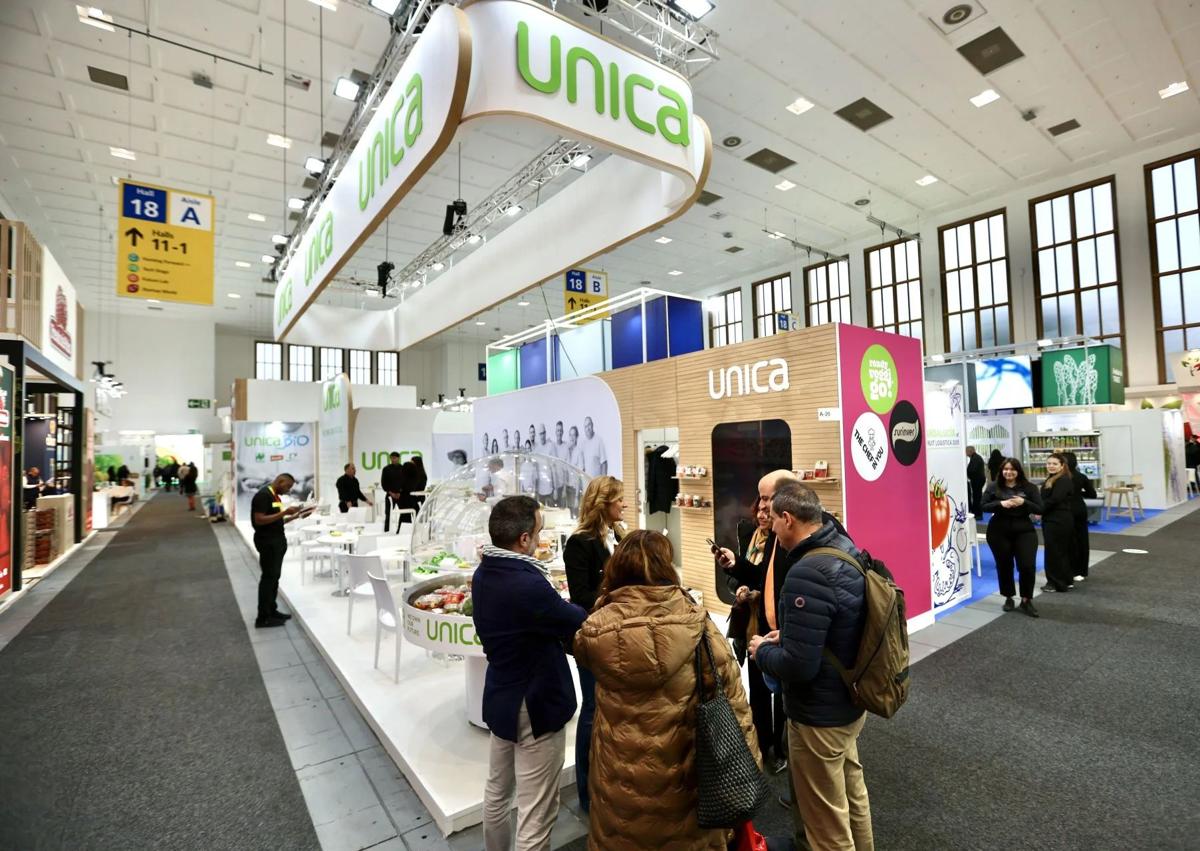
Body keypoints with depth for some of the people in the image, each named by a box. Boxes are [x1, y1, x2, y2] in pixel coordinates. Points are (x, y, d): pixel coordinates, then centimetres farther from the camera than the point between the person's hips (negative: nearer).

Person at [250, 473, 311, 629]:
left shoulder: (276, 496, 13)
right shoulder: (263, 495, -16)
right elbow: (259, 520, -23)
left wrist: (296, 516, 6)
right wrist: (284, 512, -25)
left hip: (277, 540, 10)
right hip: (267, 542, -10)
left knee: (274, 577, 14)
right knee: (268, 577, -4)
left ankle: (272, 611, 23)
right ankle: (263, 618, 3)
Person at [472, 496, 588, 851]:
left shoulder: (484, 574, -4)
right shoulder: (528, 585, -32)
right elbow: (580, 624, -19)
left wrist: (554, 602, -8)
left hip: (500, 697, 9)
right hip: (536, 705, -9)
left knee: (498, 791, 26)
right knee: (535, 814, 8)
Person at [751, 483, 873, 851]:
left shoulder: (807, 574, -32)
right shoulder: (847, 549, -2)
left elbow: (797, 667, -31)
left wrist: (762, 651, -13)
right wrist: (790, 635, 5)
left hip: (819, 716, -9)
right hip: (850, 701, 9)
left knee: (827, 821, 13)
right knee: (852, 792, 30)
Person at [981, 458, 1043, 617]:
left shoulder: (1029, 487, 0)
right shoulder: (993, 487, 0)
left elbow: (1040, 509, -3)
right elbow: (983, 506, -3)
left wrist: (1024, 502, -19)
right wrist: (1001, 504, -19)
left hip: (1024, 531, 0)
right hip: (999, 532, 0)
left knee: (1028, 566, -5)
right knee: (1004, 566, 10)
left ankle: (1026, 600, 14)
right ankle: (1009, 598, 27)